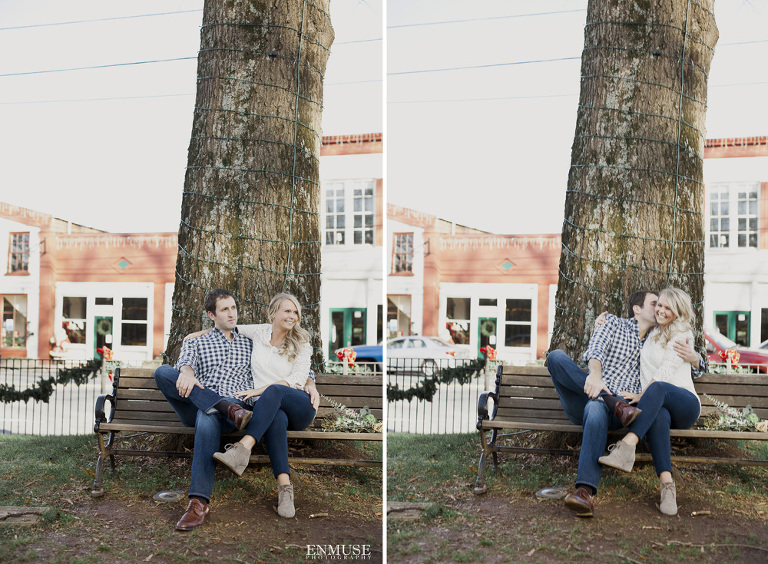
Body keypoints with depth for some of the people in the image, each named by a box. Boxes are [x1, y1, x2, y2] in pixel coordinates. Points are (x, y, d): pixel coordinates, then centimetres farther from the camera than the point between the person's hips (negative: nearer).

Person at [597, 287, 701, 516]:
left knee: (658, 387, -39)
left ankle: (628, 445, -56)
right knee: (658, 415, -37)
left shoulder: (683, 336, 4)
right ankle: (667, 484, -47)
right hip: (657, 405, 3)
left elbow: (665, 373, -8)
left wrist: (641, 396, -14)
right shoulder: (651, 333, 21)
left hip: (685, 404, -3)